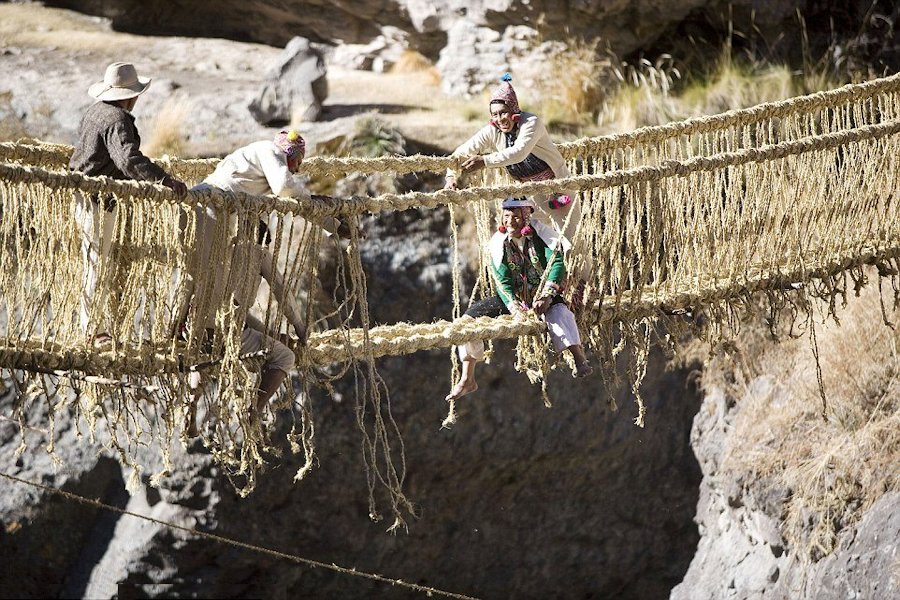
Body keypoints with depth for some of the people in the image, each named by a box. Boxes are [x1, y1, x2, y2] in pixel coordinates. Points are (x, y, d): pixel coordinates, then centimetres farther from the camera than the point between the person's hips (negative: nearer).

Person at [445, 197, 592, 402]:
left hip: (542, 295, -3)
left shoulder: (541, 235, -13)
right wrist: (514, 306, -33)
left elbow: (557, 263, -24)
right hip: (513, 298, 3)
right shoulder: (498, 243, -7)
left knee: (558, 312, -40)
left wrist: (546, 296, -39)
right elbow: (502, 280, -15)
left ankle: (581, 360, -47)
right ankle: (467, 380, -5)